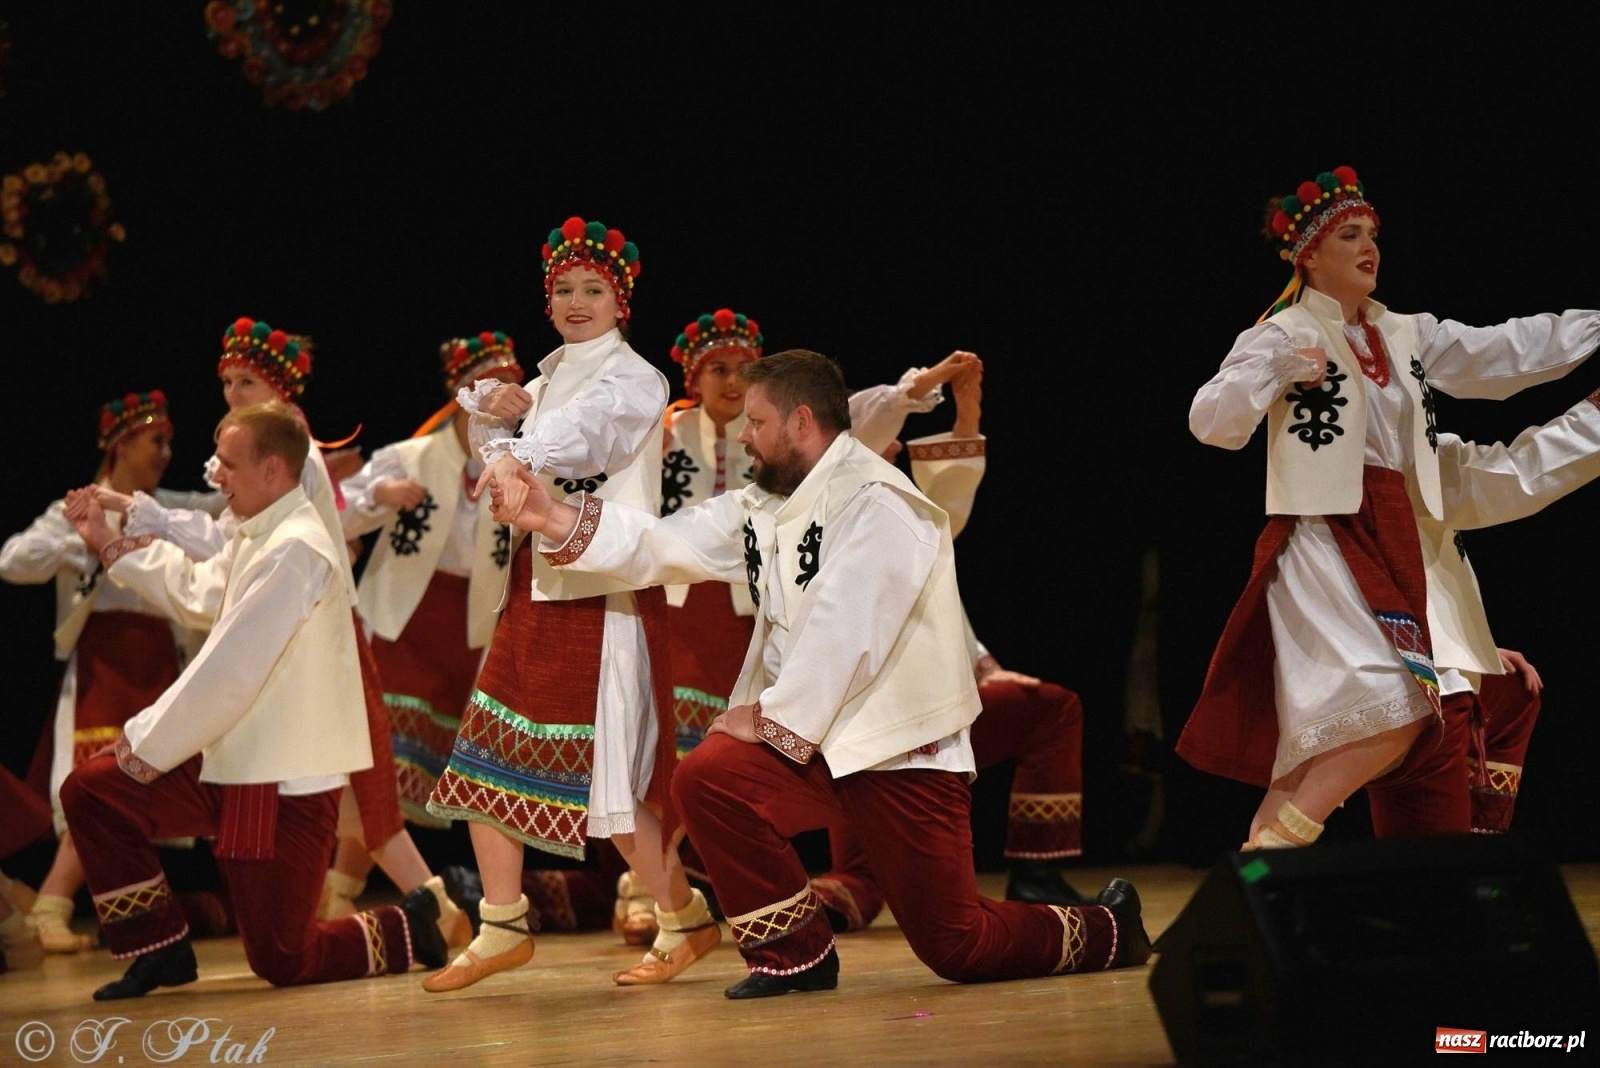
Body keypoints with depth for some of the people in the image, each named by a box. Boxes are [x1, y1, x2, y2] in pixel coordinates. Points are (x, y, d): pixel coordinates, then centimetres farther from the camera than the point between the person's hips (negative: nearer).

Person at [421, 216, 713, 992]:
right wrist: (500, 418, -8)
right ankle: (502, 929, 11)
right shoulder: (549, 378, 17)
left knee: (603, 770, -8)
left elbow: (586, 426, -26)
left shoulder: (636, 380, -6)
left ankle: (683, 921, 8)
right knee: (485, 754, 2)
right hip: (539, 585, 7)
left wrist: (518, 455, -45)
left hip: (606, 591, -7)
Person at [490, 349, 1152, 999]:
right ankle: (796, 952, -5)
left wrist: (776, 718, -18)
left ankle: (1104, 930, 26)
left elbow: (845, 633, -22)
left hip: (904, 748, -7)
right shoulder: (766, 508, 13)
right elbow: (664, 546, 7)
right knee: (704, 781, -22)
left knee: (954, 947, -4)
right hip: (814, 739, 7)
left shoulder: (875, 502, -14)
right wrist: (550, 517, -3)